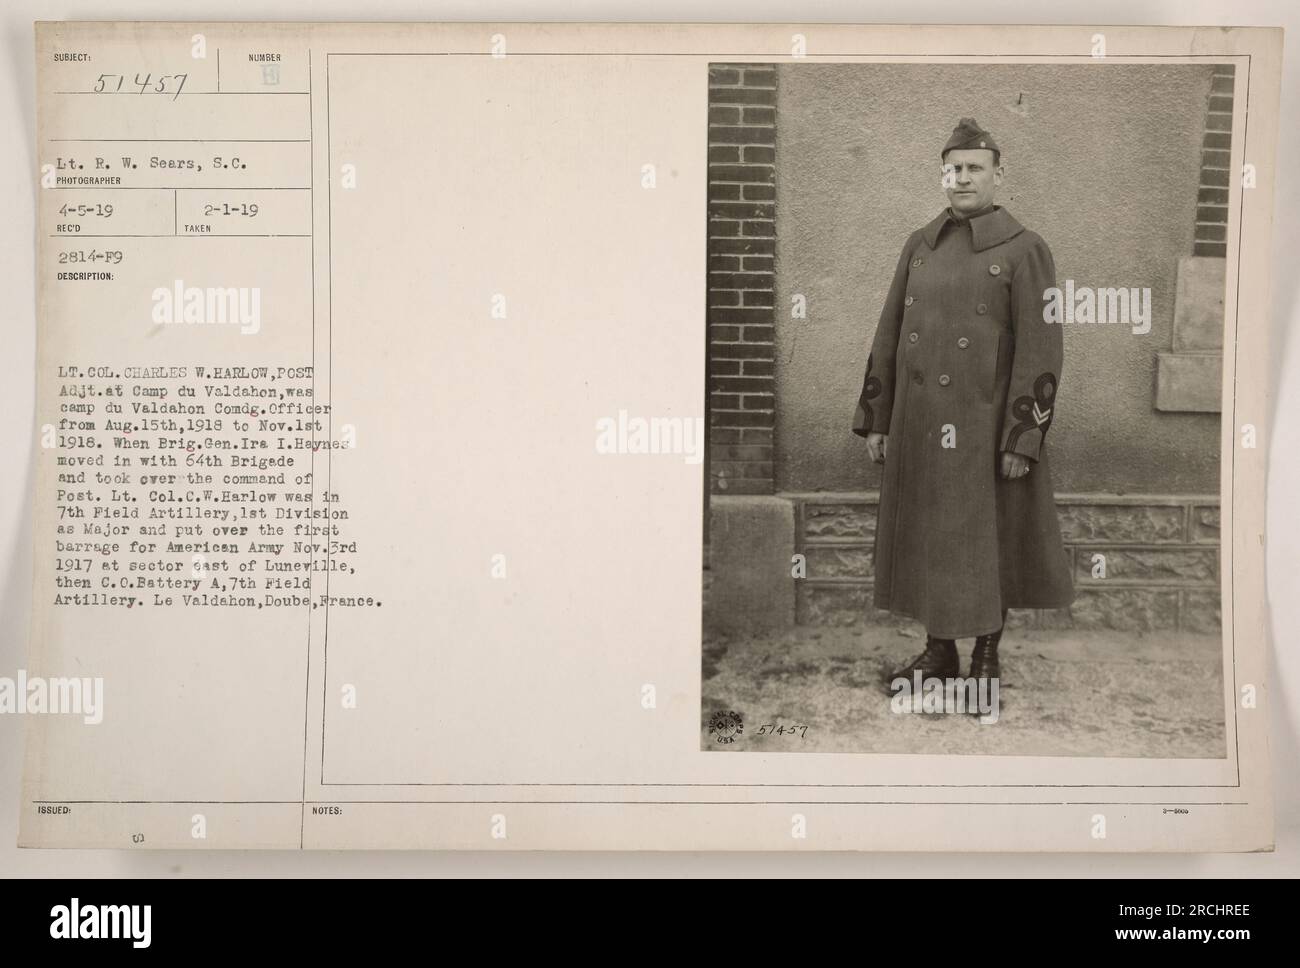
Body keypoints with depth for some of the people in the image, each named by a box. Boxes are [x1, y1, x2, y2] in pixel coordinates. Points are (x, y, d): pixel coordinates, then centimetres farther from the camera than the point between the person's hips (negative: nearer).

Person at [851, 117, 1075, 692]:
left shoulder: (1024, 251, -6)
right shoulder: (919, 247, 8)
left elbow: (1041, 351, -11)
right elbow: (889, 337, 9)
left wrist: (1023, 440, -15)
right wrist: (875, 420, 5)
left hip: (986, 426, -4)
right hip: (919, 427, 5)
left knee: (988, 546, 6)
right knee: (927, 541, 11)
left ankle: (986, 660, 22)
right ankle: (938, 653, 26)